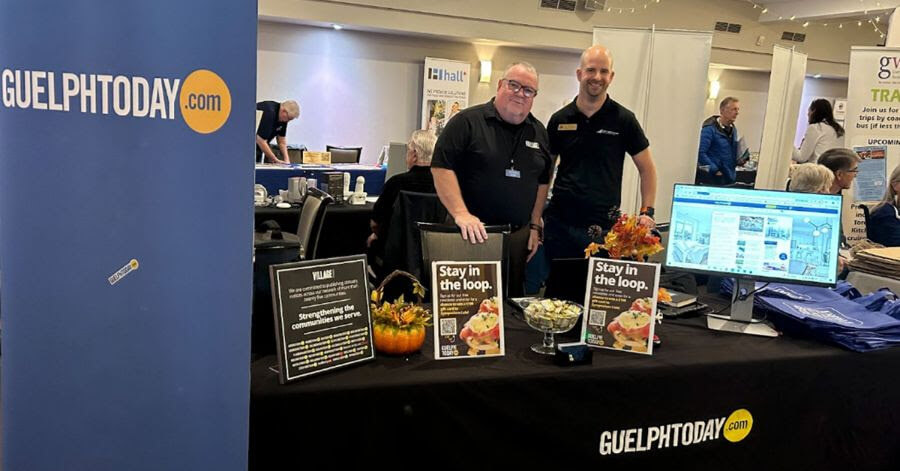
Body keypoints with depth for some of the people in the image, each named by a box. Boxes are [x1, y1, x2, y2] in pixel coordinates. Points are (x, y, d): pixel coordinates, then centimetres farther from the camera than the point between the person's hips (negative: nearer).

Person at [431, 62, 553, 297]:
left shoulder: (538, 132, 12)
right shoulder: (468, 121, -6)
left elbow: (543, 181, 17)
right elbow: (441, 167, -12)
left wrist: (535, 226, 11)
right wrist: (461, 214, -21)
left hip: (518, 235, 5)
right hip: (471, 233, -5)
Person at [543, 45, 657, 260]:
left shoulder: (624, 120, -1)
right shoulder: (559, 120, 6)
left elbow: (646, 169, 6)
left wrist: (647, 212, -4)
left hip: (604, 226, -2)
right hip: (559, 223, 2)